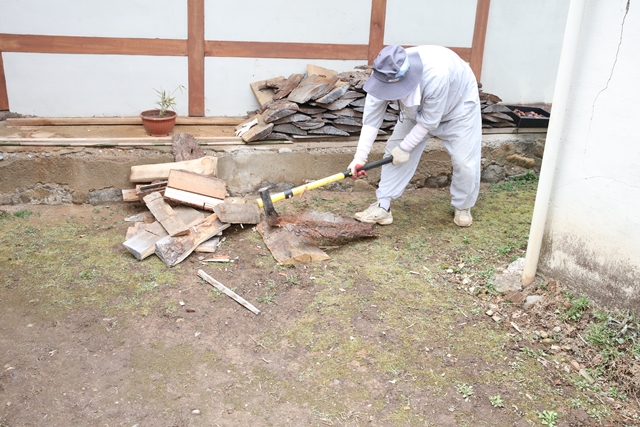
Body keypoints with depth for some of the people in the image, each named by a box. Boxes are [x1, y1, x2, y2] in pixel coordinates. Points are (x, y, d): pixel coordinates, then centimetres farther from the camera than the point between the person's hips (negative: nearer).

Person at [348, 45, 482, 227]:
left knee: (465, 161, -8)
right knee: (394, 151, -4)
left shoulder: (436, 75, -46)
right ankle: (383, 206, 4)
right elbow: (371, 118, -24)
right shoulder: (385, 75, -31)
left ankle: (462, 207, 19)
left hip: (458, 106, -4)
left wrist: (405, 147, -24)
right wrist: (360, 156, -28)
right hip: (416, 109, 4)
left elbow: (429, 120, -33)